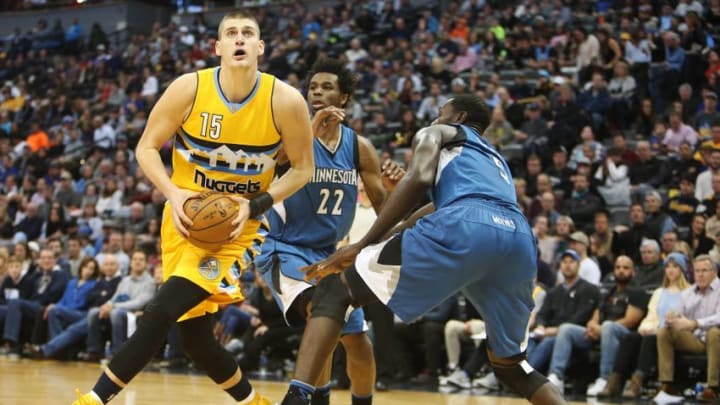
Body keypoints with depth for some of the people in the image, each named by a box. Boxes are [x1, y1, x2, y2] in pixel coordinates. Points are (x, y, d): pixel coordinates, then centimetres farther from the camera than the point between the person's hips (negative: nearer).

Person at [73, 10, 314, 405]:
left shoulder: (285, 101, -14)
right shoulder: (189, 89, -12)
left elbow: (302, 168, -3)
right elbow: (146, 147, -2)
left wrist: (256, 205, -16)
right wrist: (173, 193, -19)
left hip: (238, 225, -3)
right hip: (188, 218, 3)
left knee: (161, 311, -19)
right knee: (194, 335, 6)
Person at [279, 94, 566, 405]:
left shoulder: (436, 134, 27)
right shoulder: (495, 160, 45)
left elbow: (419, 179, 6)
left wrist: (362, 245, 5)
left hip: (463, 228, -6)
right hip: (520, 239, 6)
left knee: (335, 289, 9)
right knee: (509, 364, 26)